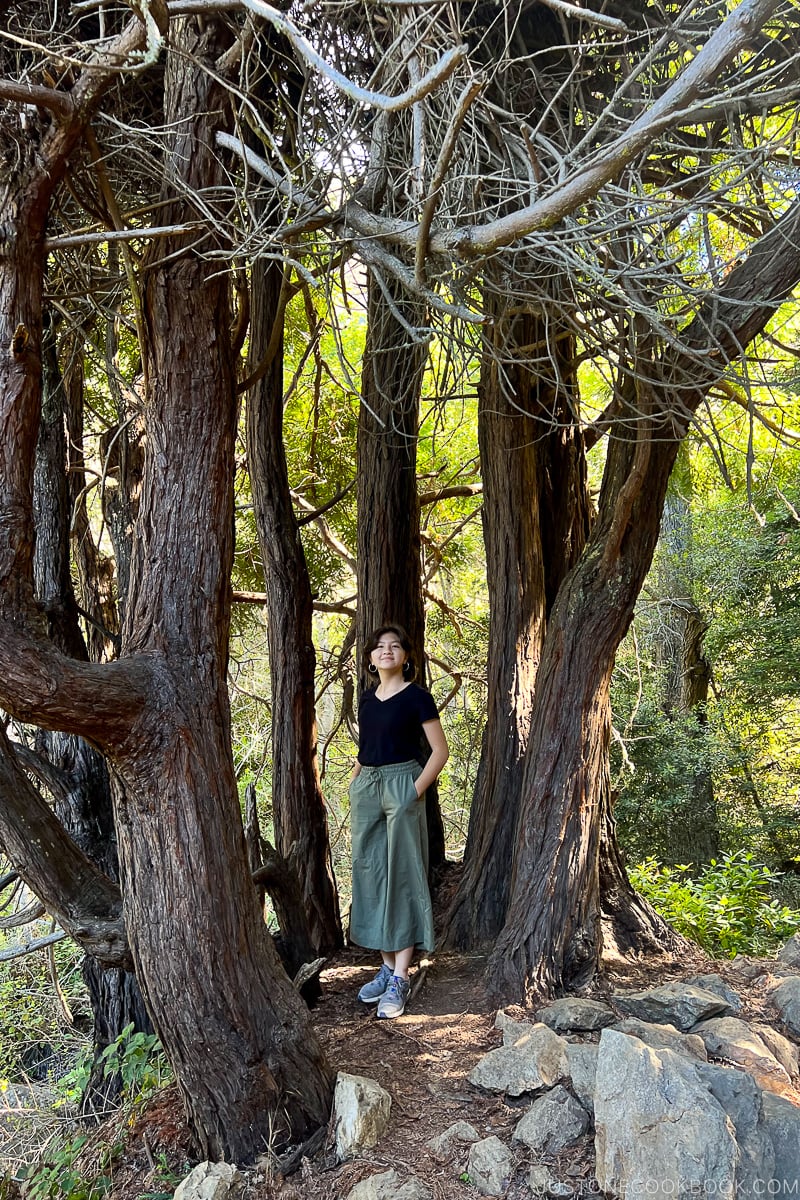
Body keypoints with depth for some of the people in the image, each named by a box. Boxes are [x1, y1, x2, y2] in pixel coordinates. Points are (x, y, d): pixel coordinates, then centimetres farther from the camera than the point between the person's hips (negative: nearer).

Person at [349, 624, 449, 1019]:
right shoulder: (367, 697, 12)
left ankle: (400, 979, 2)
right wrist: (354, 784, 10)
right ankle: (387, 966, 19)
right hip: (366, 789, 6)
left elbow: (440, 750, -7)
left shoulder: (416, 697, -6)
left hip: (401, 786, -6)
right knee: (371, 875, 8)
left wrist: (416, 791, -14)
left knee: (402, 877, -3)